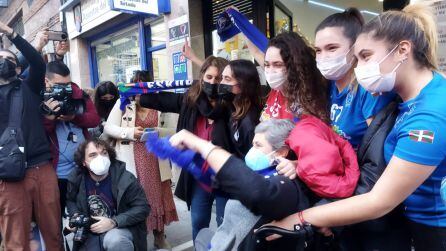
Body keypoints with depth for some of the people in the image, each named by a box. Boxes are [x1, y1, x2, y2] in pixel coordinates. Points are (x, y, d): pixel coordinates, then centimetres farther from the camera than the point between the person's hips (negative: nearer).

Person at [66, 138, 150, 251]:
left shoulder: (125, 179, -19)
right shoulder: (77, 179, -6)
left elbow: (143, 207, -17)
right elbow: (70, 200, 16)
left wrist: (114, 222, -25)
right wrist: (75, 216, -6)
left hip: (121, 228, -4)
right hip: (91, 234, 5)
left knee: (114, 241, -36)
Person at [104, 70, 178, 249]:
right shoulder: (123, 102, -1)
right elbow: (108, 127, -2)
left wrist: (158, 132, -14)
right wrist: (130, 132, -16)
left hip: (155, 158, 2)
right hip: (131, 159, -1)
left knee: (156, 194, 10)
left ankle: (159, 236, 28)